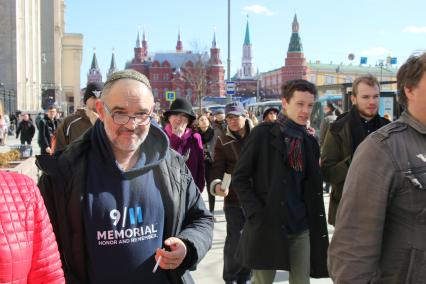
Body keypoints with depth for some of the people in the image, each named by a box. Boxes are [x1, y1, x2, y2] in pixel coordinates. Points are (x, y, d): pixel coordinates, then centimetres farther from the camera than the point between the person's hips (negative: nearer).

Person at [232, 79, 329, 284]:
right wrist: (256, 214, -16)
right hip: (266, 225, -4)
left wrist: (318, 229, 6)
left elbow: (312, 189, 12)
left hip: (301, 228, 4)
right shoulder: (263, 133, -6)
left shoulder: (310, 142, 9)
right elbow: (239, 178, -7)